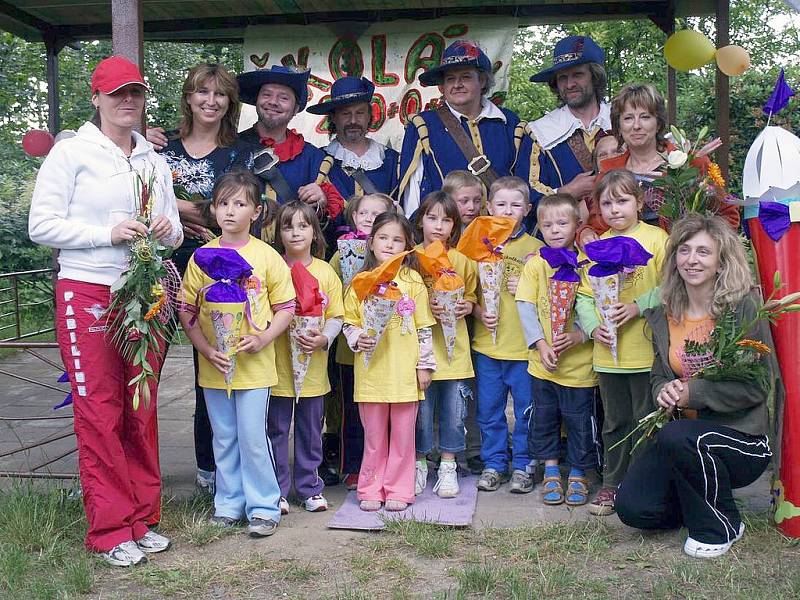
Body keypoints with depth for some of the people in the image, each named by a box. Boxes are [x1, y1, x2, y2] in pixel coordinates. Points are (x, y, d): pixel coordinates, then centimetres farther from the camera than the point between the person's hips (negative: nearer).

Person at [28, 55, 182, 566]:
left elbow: (174, 232, 19)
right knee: (100, 413, -2)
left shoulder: (154, 161, 15)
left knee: (143, 410, 9)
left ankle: (143, 518, 20)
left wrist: (168, 230, -4)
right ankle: (111, 530, 8)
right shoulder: (72, 152, -1)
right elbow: (42, 225, -6)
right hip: (89, 296, -5)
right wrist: (108, 234, -16)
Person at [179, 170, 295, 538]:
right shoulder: (202, 257, 2)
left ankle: (263, 507, 14)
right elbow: (187, 312, 3)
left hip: (255, 365, -2)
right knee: (224, 439, 13)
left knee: (253, 437, 0)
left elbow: (286, 307, 0)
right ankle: (229, 504, 26)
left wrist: (263, 339, -13)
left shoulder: (266, 256, -2)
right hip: (213, 365, 3)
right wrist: (206, 348, -8)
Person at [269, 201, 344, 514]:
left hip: (313, 368, 2)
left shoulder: (326, 272, 3)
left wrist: (323, 339, -16)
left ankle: (310, 488, 26)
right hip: (278, 366, -2)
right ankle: (278, 490, 21)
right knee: (276, 431, 7)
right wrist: (292, 335, -19)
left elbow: (336, 316, 3)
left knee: (310, 432, 13)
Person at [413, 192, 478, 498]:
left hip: (455, 347, 2)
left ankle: (448, 467, 22)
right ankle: (419, 464, 21)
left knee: (453, 411, 6)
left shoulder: (462, 259, 7)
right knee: (421, 410, 3)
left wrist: (465, 307, -6)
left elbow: (470, 296, 15)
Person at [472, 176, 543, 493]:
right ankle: (494, 464, 25)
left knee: (526, 410, 6)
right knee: (489, 410, 10)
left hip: (524, 345, -1)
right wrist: (479, 311, -9)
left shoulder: (536, 248, 3)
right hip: (486, 344, 2)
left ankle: (522, 465, 21)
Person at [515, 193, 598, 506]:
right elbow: (525, 306, -5)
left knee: (580, 420, 7)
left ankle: (578, 475, 26)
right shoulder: (535, 264, 0)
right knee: (544, 418, 12)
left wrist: (579, 335, -19)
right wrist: (541, 344, -14)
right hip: (543, 360, 2)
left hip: (579, 361, -2)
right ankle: (551, 472, 30)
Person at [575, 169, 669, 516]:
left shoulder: (655, 238, -4)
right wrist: (593, 326, -8)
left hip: (647, 351, -4)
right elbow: (584, 295, 7)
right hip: (607, 352, 4)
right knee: (614, 422, 15)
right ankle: (613, 484, 28)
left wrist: (638, 306, -20)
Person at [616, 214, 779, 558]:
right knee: (632, 508, -14)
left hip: (743, 438, -5)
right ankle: (700, 503, 20)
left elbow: (757, 386, -14)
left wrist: (692, 393, -21)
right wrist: (663, 390, -11)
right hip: (682, 433, 5)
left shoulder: (744, 307, -11)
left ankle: (721, 526, -8)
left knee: (676, 437, -36)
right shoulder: (663, 314, 5)